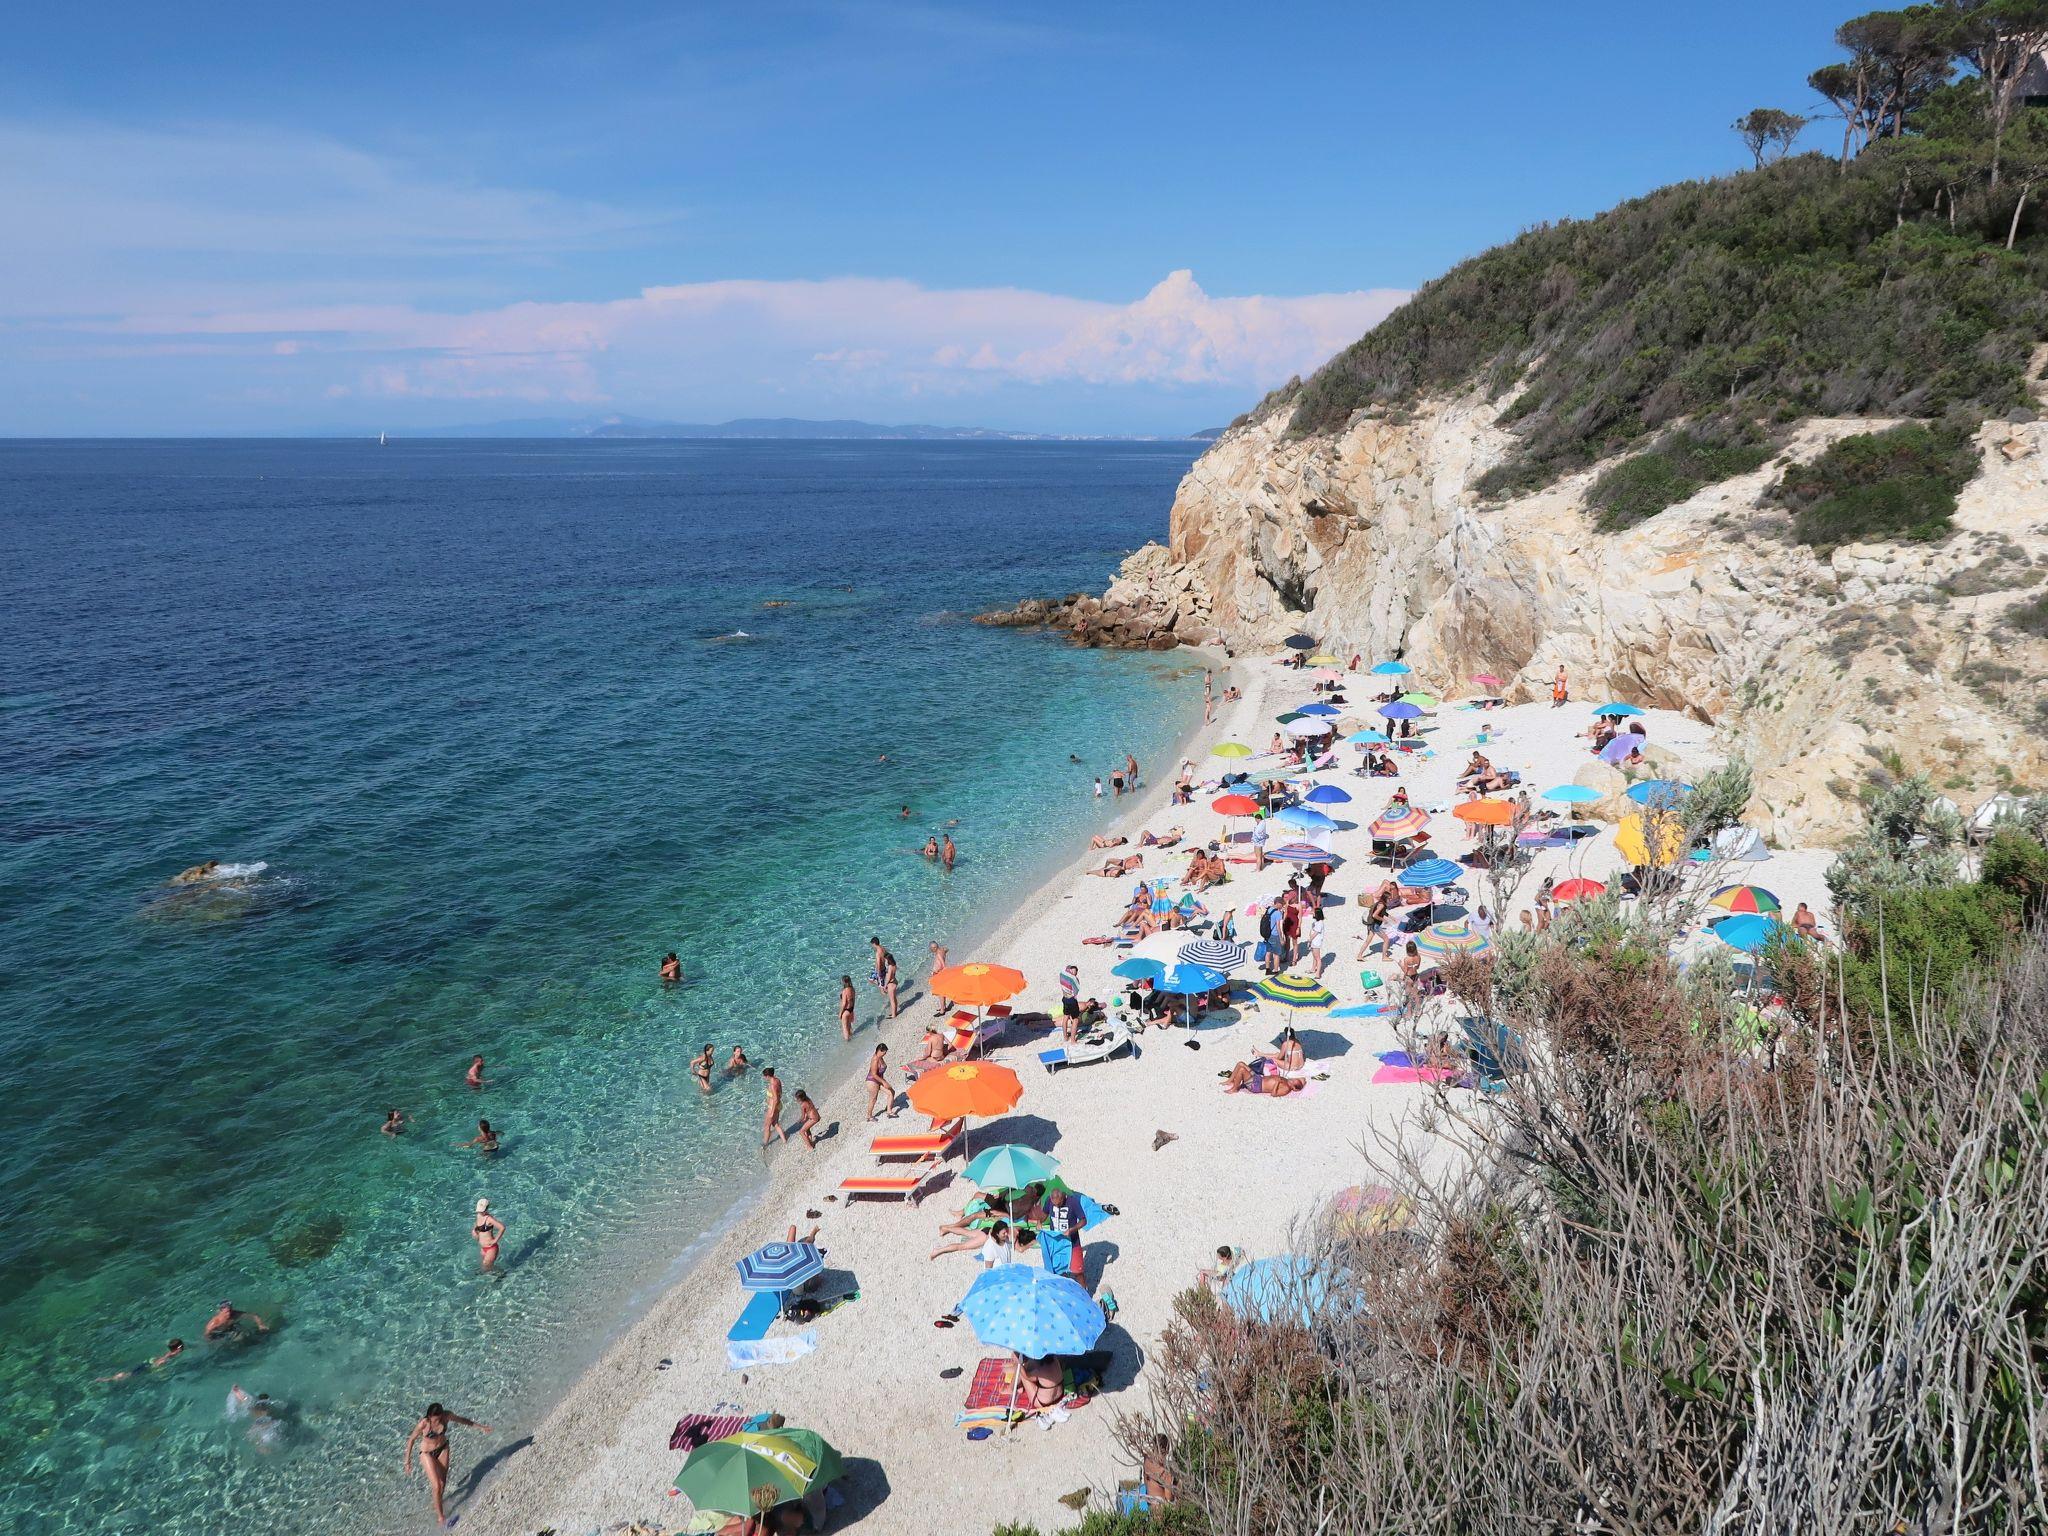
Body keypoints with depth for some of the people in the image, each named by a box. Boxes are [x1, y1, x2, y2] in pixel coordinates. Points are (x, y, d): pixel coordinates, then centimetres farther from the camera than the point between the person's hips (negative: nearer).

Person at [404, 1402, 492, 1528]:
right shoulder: (423, 1424, -33)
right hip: (427, 1454, -3)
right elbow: (411, 1440, -17)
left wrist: (481, 1427, 7)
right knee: (437, 1486, -6)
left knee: (443, 1483, 12)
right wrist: (407, 1462, -11)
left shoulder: (446, 1416, -23)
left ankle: (437, 1506, 40)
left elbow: (463, 1420, -4)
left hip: (443, 1449, 3)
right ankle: (440, 1517, 10)